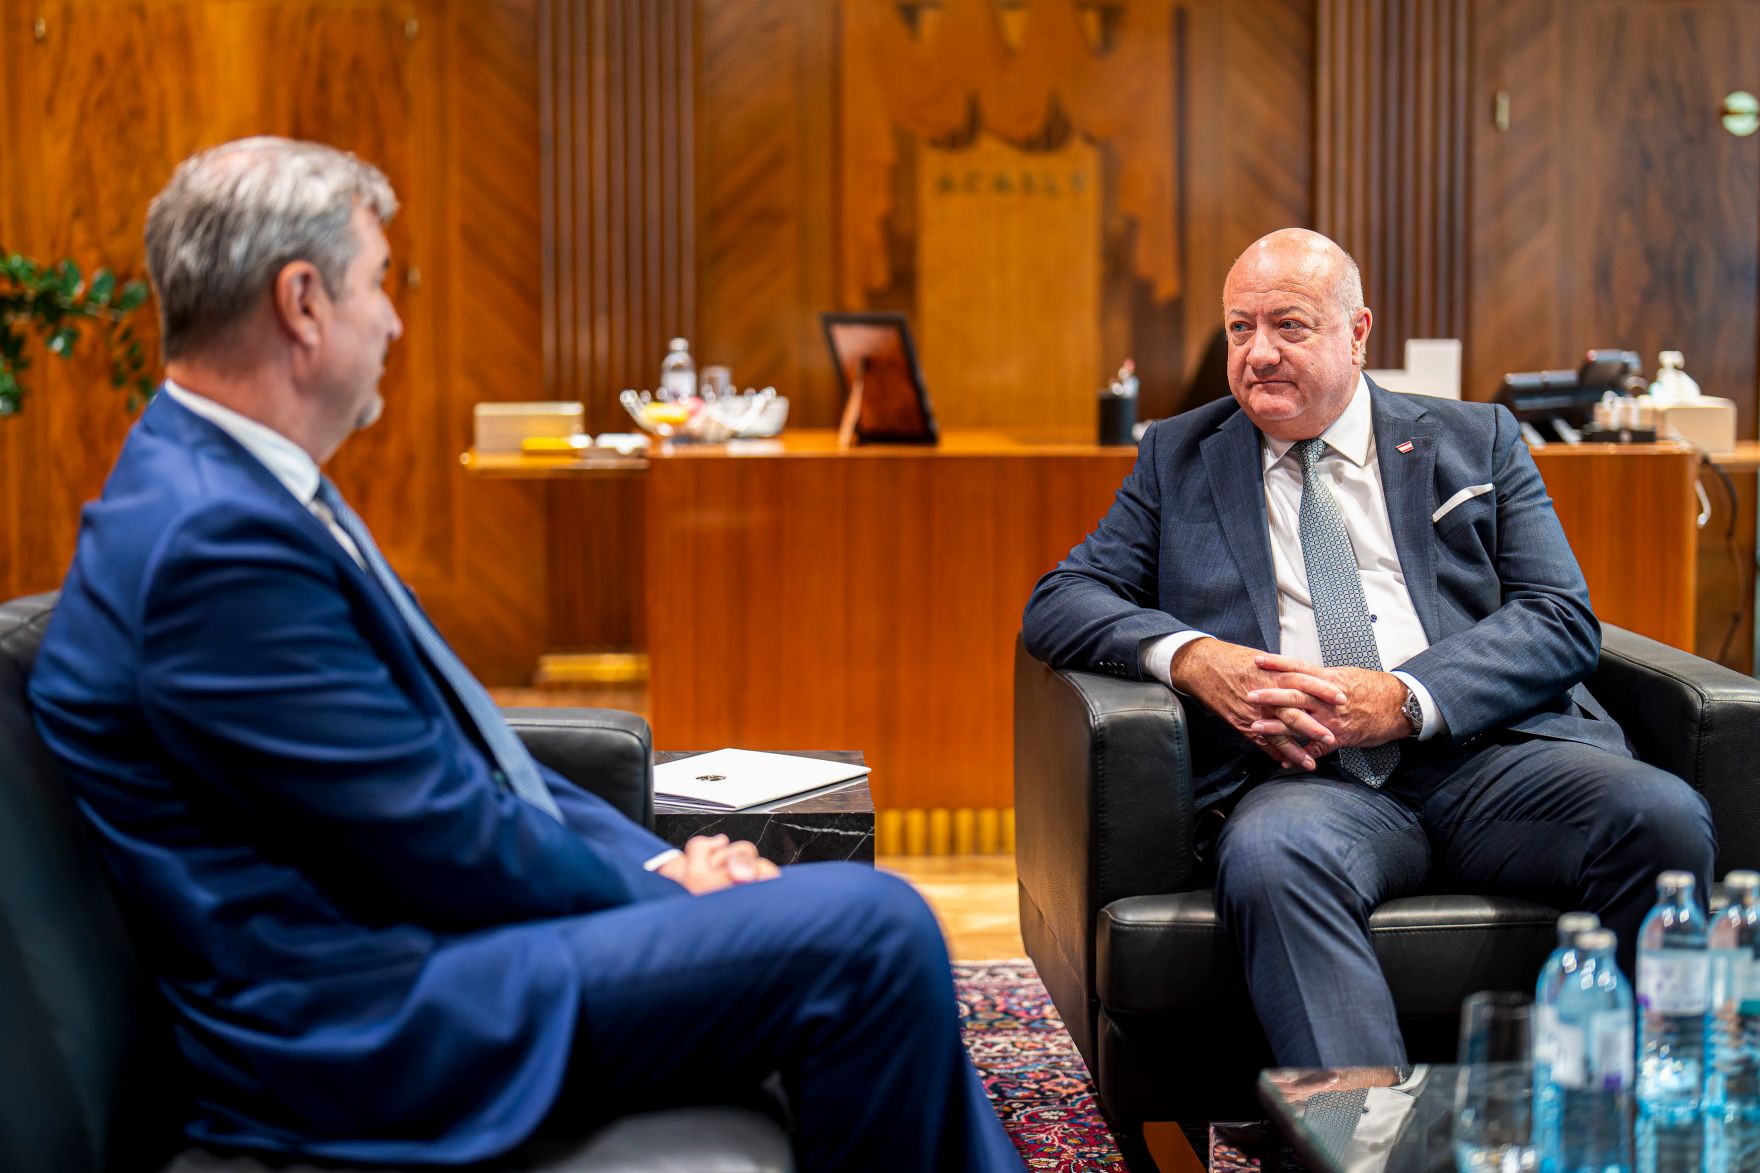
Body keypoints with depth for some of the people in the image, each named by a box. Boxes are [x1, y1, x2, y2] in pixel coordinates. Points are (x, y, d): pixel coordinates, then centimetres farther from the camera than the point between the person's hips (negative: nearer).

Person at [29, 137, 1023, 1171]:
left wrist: (657, 861, 3)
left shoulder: (239, 486, 12)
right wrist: (653, 888, -5)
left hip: (417, 922, 10)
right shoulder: (212, 541, -21)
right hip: (370, 1027, -10)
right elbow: (443, 841, -19)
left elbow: (460, 743, 14)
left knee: (874, 921, 10)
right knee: (871, 934, -17)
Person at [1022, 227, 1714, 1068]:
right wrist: (1190, 656, -10)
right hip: (1310, 777, -1)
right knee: (1269, 857, -37)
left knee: (1662, 814, -28)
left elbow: (1563, 620, 7)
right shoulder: (1178, 458, 20)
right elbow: (1058, 602, 12)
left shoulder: (1476, 441, 18)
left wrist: (1404, 699, -13)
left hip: (1489, 752, 1)